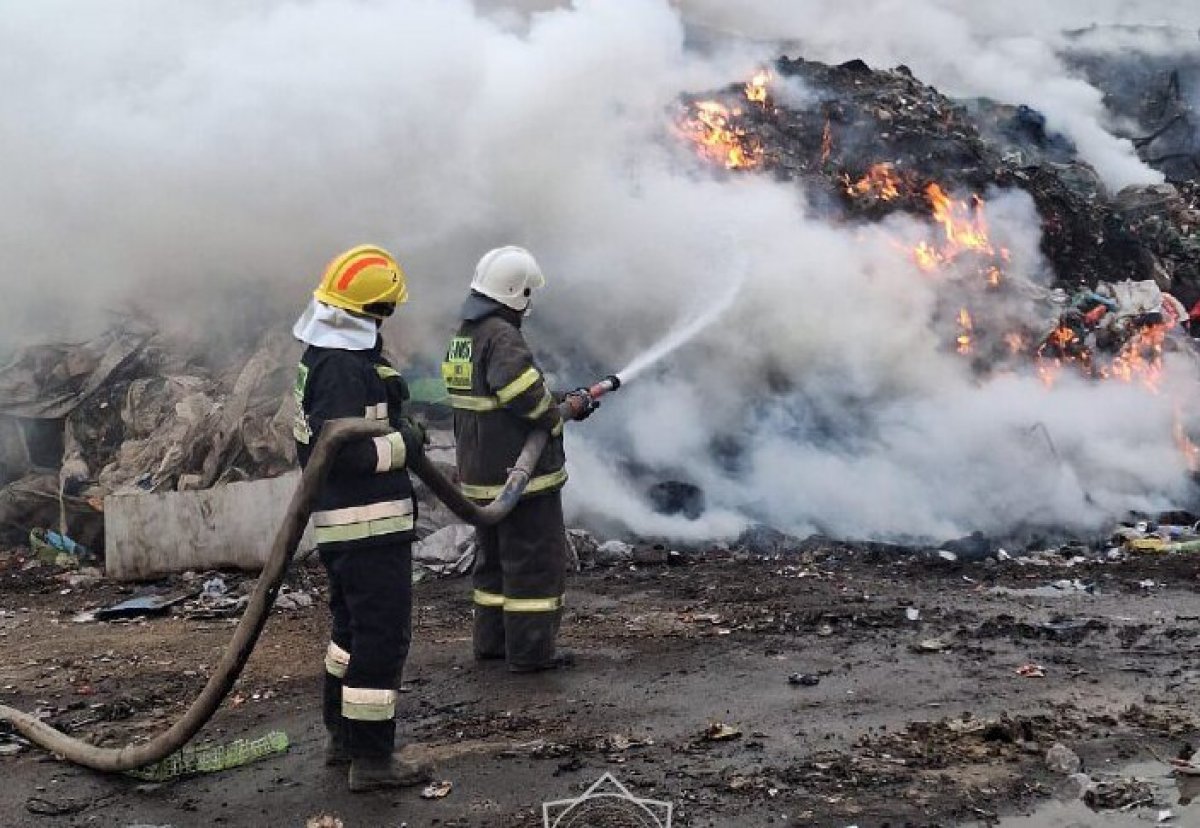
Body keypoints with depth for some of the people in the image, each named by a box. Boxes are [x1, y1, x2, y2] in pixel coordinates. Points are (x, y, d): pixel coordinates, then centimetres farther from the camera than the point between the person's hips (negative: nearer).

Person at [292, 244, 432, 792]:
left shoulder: (325, 357, 13)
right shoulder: (345, 367, -21)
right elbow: (346, 452, -27)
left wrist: (394, 438, 12)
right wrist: (404, 443, -15)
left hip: (340, 525, 11)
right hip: (368, 526, -11)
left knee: (352, 628, 21)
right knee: (382, 636, -3)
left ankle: (342, 736, 34)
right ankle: (372, 757, 3)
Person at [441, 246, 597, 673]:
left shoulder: (463, 336, 12)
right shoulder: (501, 336, -19)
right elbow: (524, 391, -32)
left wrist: (565, 403, 12)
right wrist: (555, 421, -12)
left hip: (480, 474, 10)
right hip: (520, 472, -9)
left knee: (493, 557, 20)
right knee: (536, 560, 0)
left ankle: (490, 640, 28)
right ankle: (530, 651, 5)